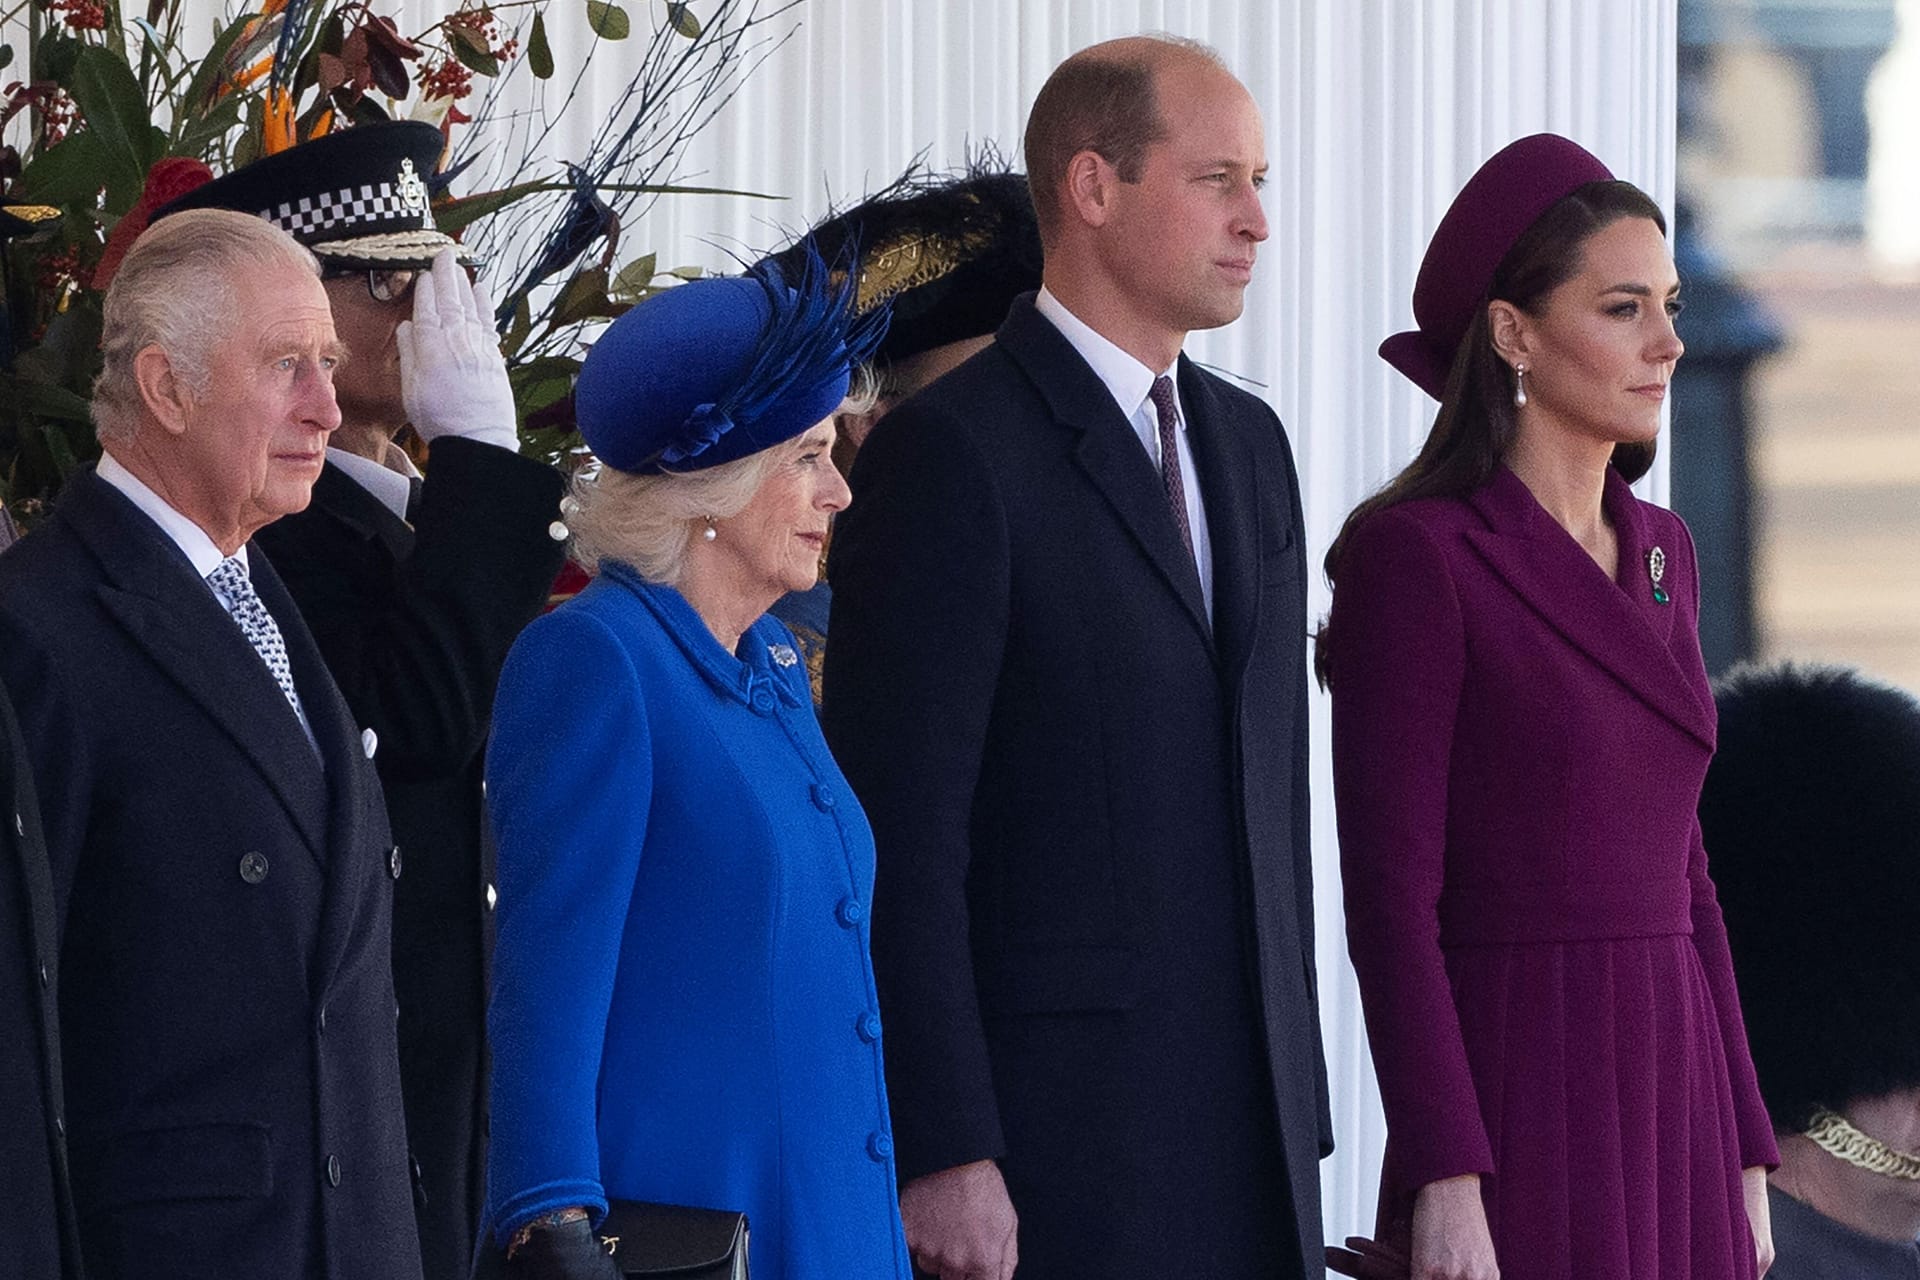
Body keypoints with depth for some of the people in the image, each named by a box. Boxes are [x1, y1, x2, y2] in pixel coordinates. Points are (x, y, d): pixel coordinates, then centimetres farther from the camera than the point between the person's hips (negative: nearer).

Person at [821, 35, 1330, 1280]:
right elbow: (902, 837, -13)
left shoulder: (1247, 443, 16)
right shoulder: (952, 452, -8)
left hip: (1252, 1142, 7)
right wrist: (943, 1155, -17)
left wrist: (1302, 1108, 16)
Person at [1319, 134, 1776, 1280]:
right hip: (1516, 1116, -7)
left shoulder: (1658, 552, 14)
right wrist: (1444, 1186, -19)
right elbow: (1391, 895, -12)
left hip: (1668, 1109, 7)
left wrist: (1742, 1155, 15)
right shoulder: (1415, 555, -9)